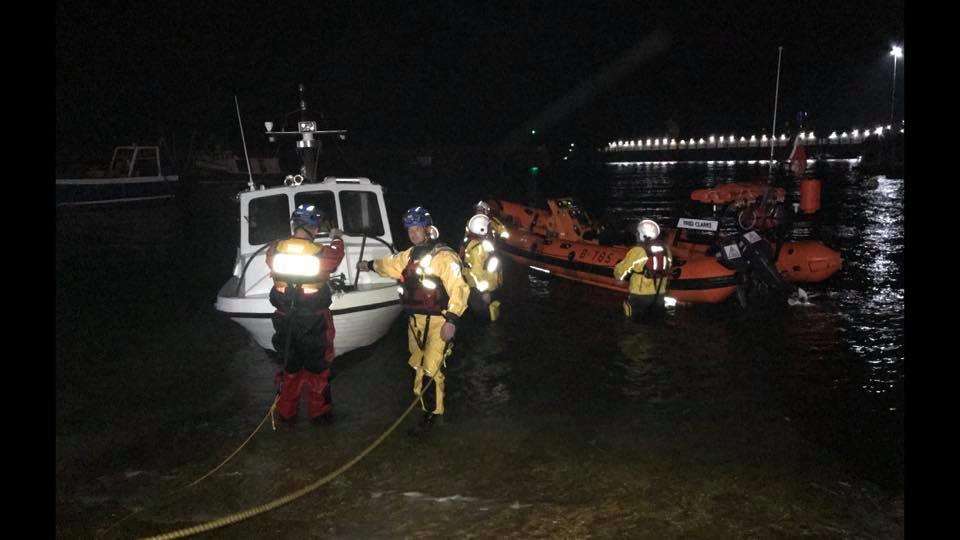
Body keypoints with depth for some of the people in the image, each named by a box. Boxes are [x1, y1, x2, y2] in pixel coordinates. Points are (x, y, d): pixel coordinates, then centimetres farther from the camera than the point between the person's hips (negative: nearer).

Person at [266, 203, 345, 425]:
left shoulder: (275, 250, -10)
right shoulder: (321, 253, -16)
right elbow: (337, 255, 7)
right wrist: (337, 238, 29)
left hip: (285, 320, 3)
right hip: (315, 323, -3)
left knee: (290, 366, 20)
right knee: (317, 368, 14)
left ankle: (286, 412, 30)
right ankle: (319, 412, 26)